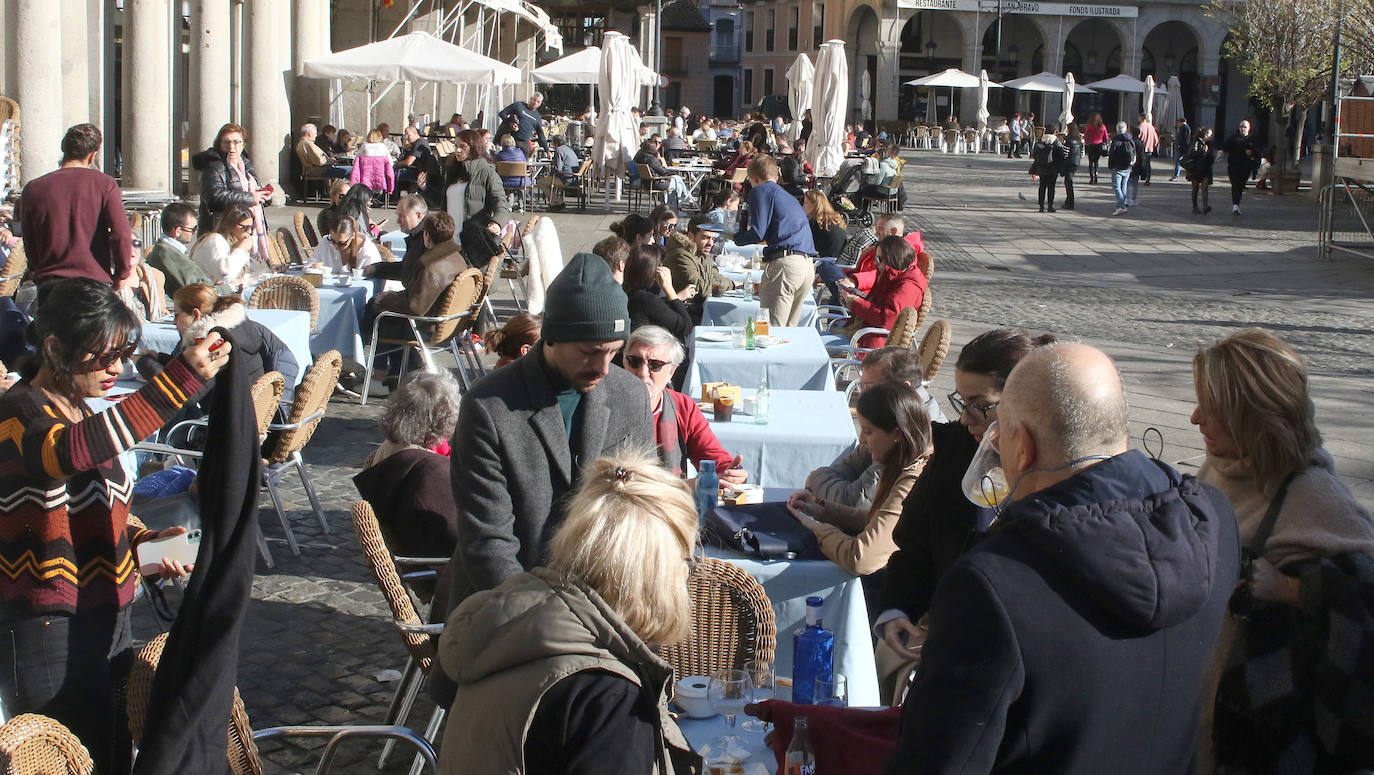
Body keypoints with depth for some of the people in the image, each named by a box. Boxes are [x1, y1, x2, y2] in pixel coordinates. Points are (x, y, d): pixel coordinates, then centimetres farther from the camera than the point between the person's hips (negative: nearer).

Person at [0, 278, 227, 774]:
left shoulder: (84, 414, 13)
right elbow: (71, 452, -40)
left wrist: (143, 547, 5)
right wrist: (183, 378, -47)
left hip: (110, 618, 9)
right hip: (48, 631, -9)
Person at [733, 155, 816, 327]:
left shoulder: (761, 191, 4)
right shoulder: (789, 197, 28)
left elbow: (757, 234, -6)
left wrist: (735, 237, 13)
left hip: (785, 263, -8)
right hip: (809, 266, 8)